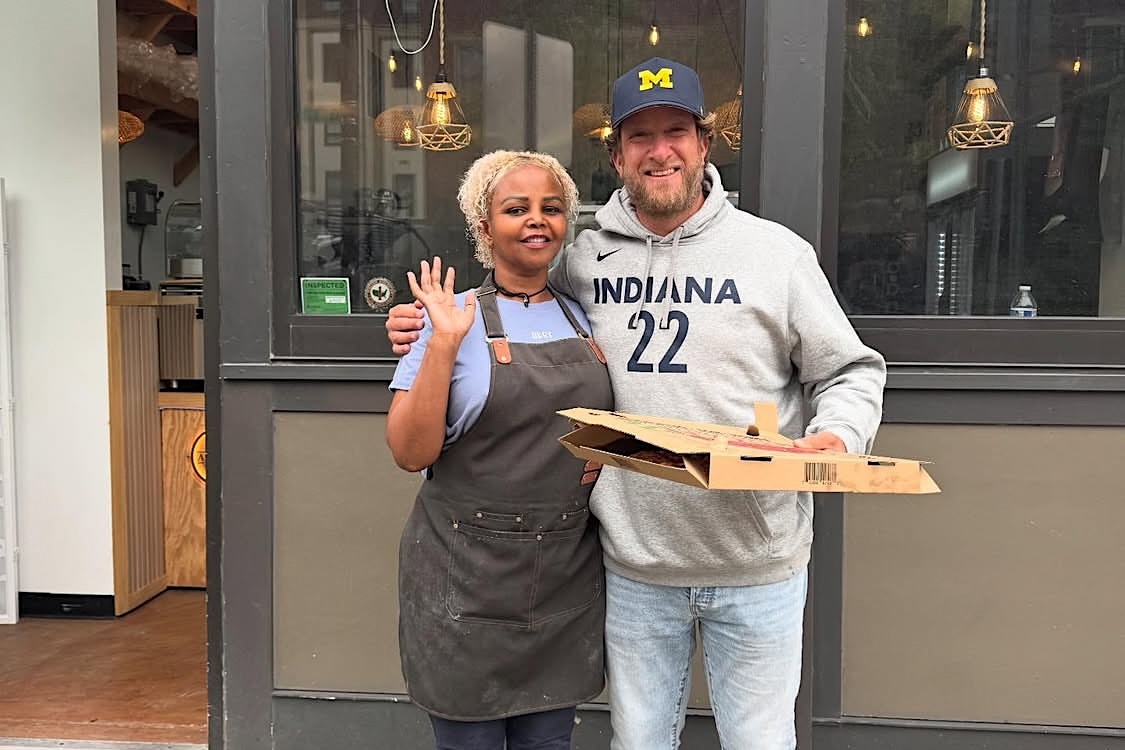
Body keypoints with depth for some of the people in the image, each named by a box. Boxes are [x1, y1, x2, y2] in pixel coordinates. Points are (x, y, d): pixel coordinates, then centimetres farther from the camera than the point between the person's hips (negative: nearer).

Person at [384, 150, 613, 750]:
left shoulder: (584, 319, 7)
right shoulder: (451, 319, -6)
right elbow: (411, 452, -13)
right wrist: (443, 343, -22)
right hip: (467, 580, -4)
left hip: (568, 578, 4)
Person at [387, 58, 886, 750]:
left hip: (757, 565, -1)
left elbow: (851, 372, 3)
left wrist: (835, 437, -16)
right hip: (634, 567, 2)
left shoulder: (777, 252, -3)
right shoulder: (580, 259, 2)